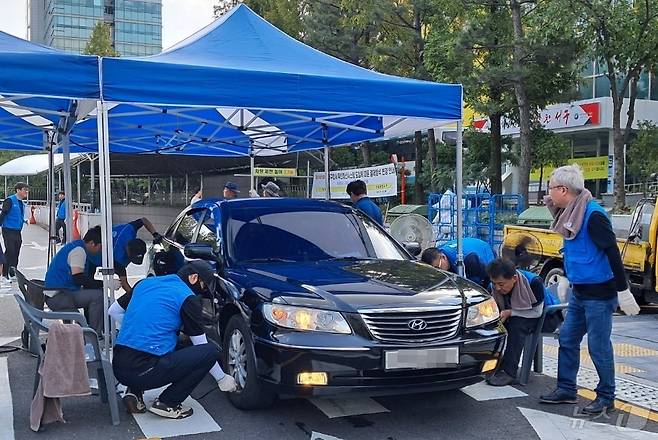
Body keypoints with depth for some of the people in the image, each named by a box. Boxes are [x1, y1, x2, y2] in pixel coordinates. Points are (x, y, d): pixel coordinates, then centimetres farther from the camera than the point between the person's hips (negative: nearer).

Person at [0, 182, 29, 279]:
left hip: (17, 232, 8)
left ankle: (13, 274, 19)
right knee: (10, 252, -10)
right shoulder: (10, 200, -10)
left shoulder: (21, 203, 14)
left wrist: (24, 220, 9)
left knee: (16, 253, 10)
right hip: (8, 231, -8)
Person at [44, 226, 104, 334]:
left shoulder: (76, 247, 17)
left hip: (56, 296, 11)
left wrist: (101, 284, 11)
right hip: (58, 297, -11)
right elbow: (78, 279, -22)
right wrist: (103, 285, -13)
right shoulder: (79, 250, -14)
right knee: (98, 295, -19)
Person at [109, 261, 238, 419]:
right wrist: (222, 378, 16)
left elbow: (113, 311, 26)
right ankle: (167, 403, -1)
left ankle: (134, 391, 15)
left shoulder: (146, 283, 16)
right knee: (211, 351, 0)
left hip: (118, 368, 7)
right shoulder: (187, 298, -2)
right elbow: (200, 344, 4)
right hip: (145, 372, -7)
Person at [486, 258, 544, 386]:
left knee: (516, 325, -35)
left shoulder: (534, 282, -30)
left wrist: (510, 313, -31)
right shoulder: (494, 286, -16)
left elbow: (537, 312, -22)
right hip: (512, 317, 5)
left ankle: (508, 372, -32)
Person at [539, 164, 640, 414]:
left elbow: (612, 252, -22)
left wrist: (623, 291, -22)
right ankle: (566, 390, 25)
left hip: (599, 294, -9)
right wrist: (568, 280, 25)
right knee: (568, 340, 13)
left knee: (598, 347, 1)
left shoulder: (593, 215, -21)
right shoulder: (570, 214, 6)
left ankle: (606, 397, 16)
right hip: (579, 292, 9)